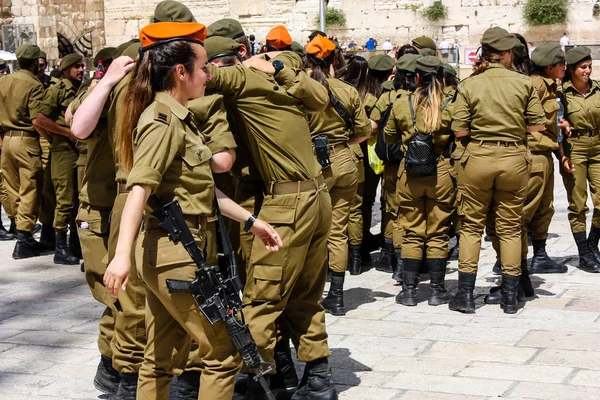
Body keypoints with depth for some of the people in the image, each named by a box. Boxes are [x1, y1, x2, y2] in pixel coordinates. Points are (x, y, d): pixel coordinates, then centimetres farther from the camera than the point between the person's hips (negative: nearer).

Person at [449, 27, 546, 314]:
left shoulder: (468, 85, -4)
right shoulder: (523, 83, -2)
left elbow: (460, 131, -8)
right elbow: (537, 126, -2)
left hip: (477, 158, 0)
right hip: (514, 158, 1)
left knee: (471, 226, 10)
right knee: (510, 228, 11)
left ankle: (465, 295, 9)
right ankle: (510, 297, 15)